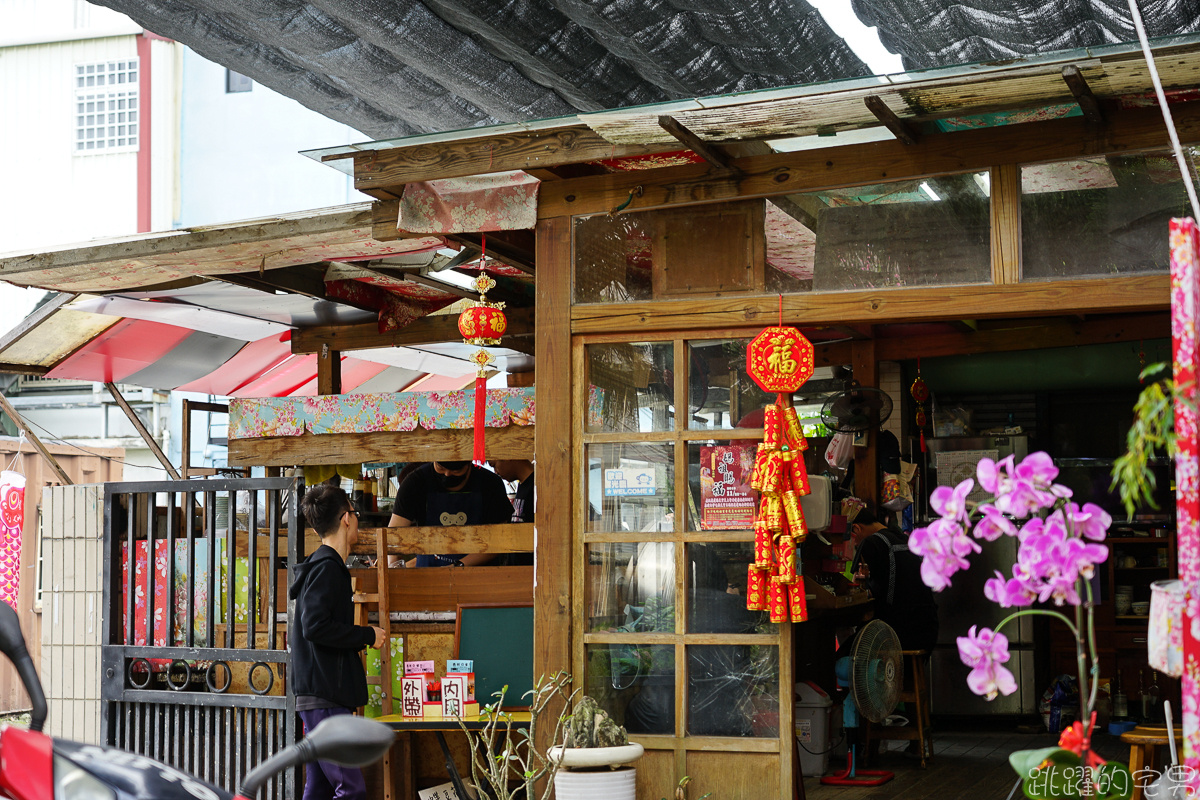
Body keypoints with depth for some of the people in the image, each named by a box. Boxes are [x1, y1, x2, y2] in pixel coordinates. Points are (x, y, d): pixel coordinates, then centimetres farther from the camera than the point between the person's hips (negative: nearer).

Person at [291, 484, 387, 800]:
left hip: (320, 695, 11)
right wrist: (368, 635, -13)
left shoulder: (325, 566, 19)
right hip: (325, 697, -11)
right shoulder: (326, 567, -12)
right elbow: (315, 626, -22)